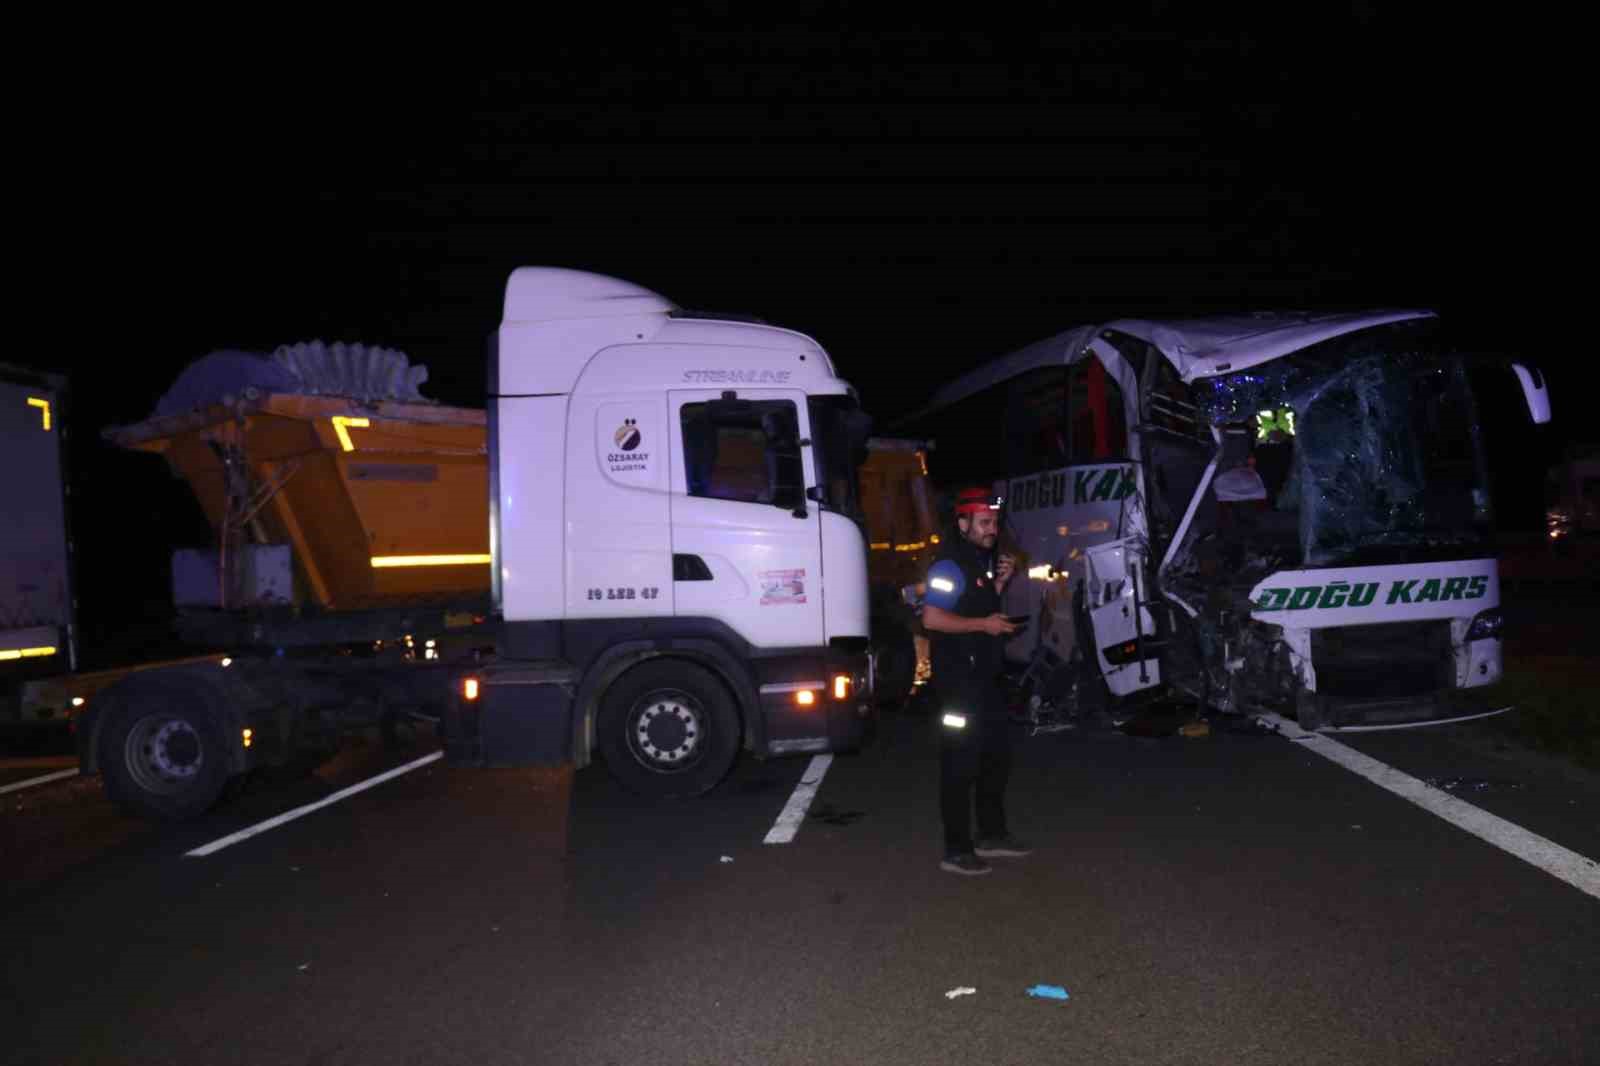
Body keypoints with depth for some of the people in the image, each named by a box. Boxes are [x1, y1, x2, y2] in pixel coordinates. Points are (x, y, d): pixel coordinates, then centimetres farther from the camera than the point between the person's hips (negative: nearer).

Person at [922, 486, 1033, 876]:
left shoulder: (982, 560, 13)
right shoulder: (951, 565, -16)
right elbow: (932, 618, -25)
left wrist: (1000, 582, 7)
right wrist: (983, 624, -22)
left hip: (985, 676, 10)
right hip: (958, 680, -10)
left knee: (997, 755, 18)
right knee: (961, 764, -5)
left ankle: (992, 834, 32)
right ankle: (957, 850, 3)